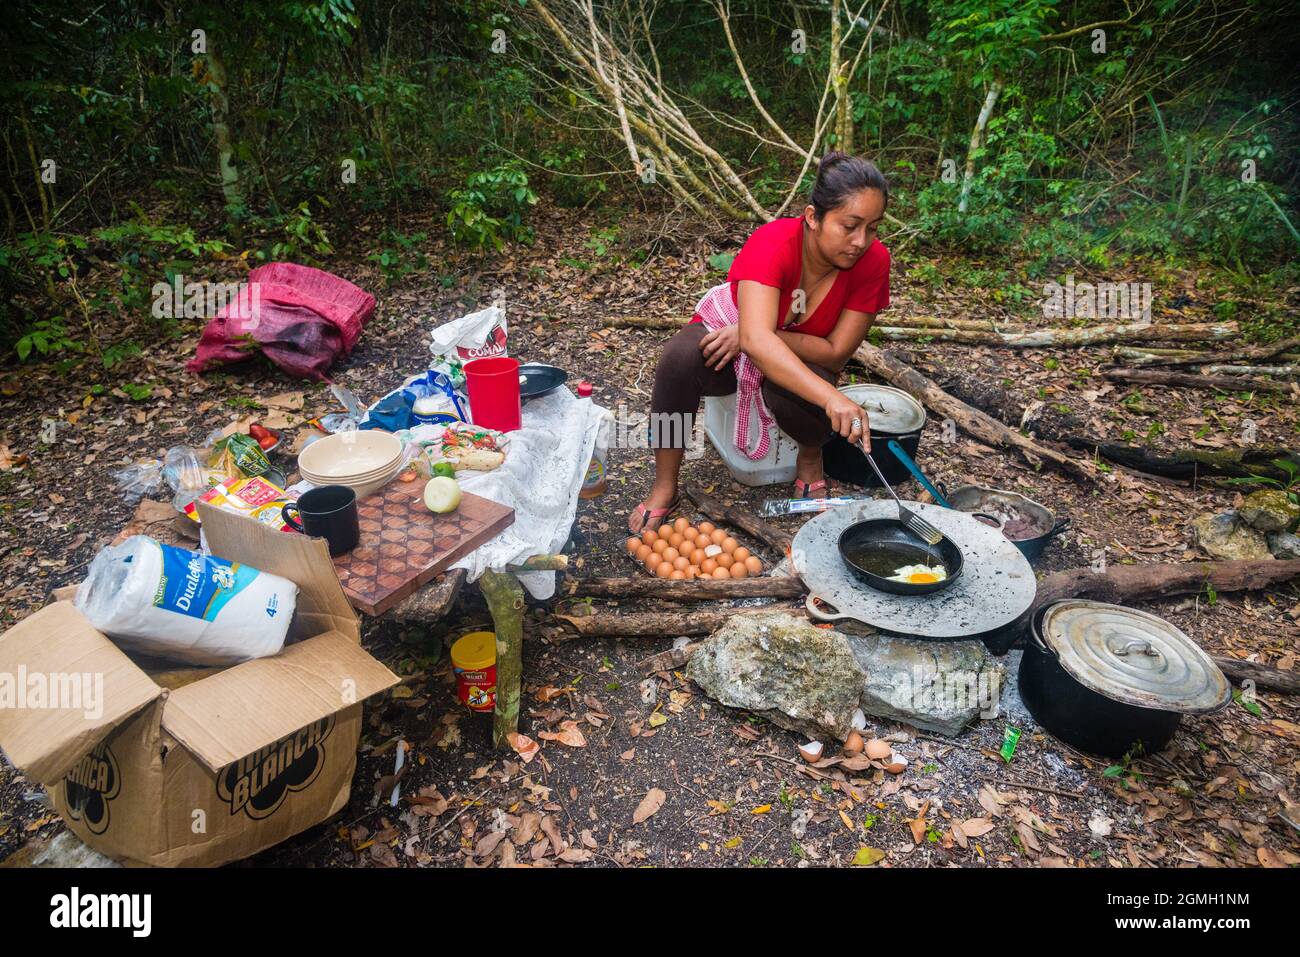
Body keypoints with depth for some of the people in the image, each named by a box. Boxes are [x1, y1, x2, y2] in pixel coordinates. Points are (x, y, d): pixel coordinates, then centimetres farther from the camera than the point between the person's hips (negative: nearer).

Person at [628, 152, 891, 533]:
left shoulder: (873, 261, -22)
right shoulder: (773, 244, -31)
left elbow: (836, 352, -19)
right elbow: (756, 339, -47)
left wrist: (758, 335, -28)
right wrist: (832, 397, -58)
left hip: (804, 358, 2)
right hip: (729, 337, -1)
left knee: (786, 391, -36)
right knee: (681, 355, -35)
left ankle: (811, 457, 2)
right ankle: (663, 489, -17)